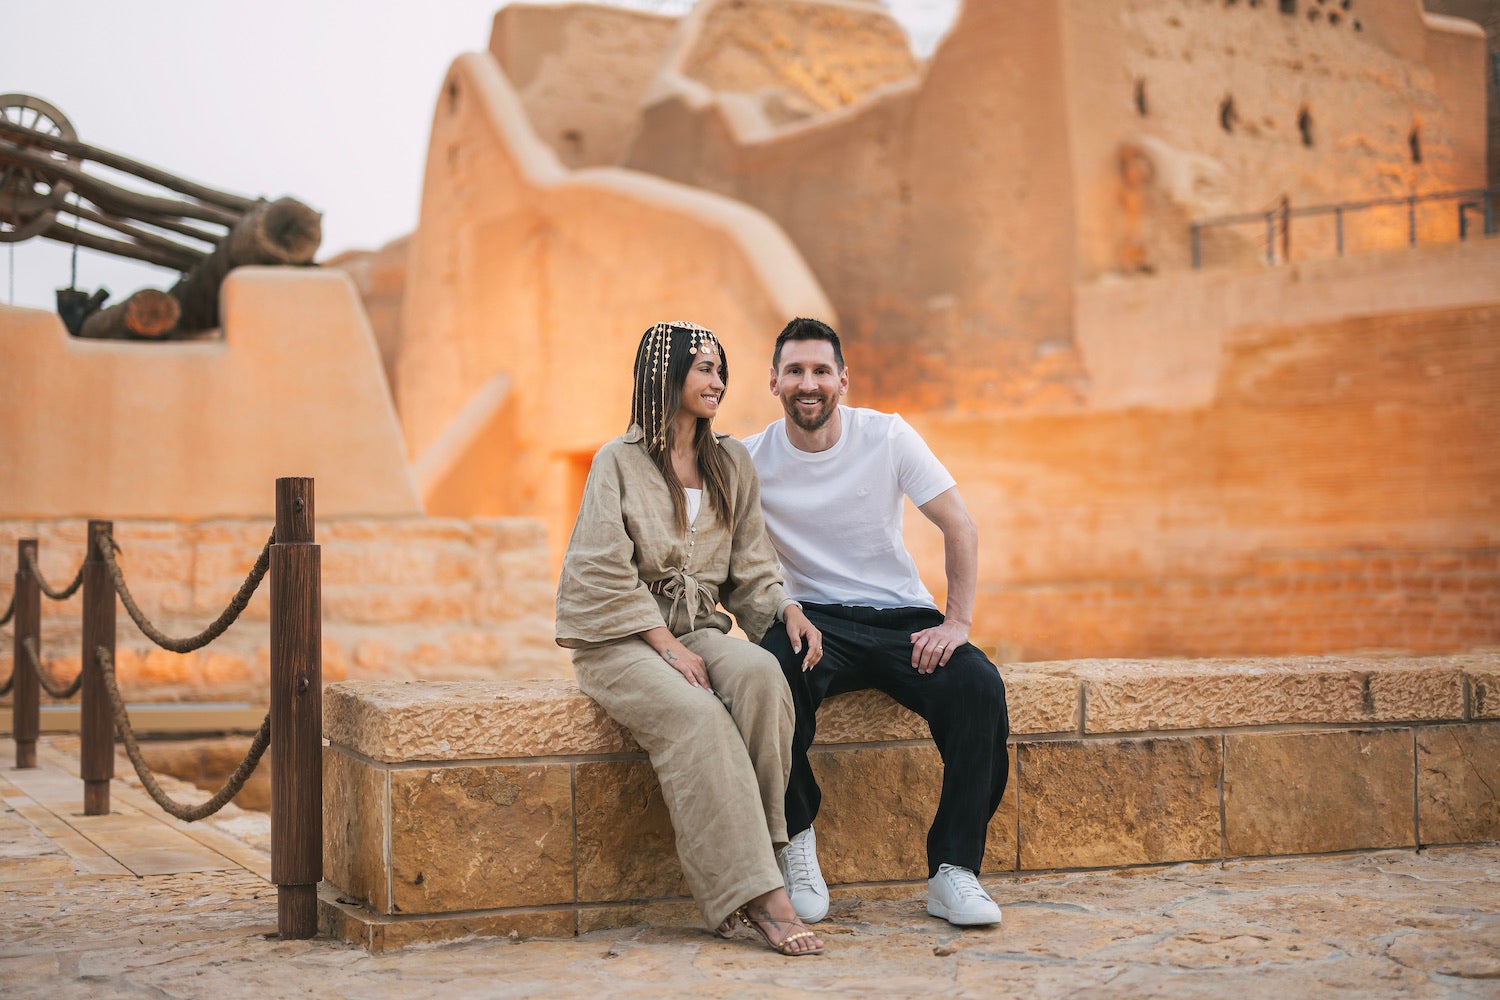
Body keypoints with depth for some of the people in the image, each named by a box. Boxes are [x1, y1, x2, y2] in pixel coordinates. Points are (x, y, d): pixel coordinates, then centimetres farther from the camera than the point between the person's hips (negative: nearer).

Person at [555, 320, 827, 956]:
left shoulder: (731, 463, 14)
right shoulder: (619, 462, -3)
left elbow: (748, 566, 13)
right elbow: (606, 574, -10)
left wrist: (787, 610, -7)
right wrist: (667, 646, -17)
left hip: (699, 628, 5)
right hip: (621, 639, -4)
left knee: (760, 674, -31)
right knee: (696, 713, -34)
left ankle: (748, 850, -26)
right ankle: (759, 893, -33)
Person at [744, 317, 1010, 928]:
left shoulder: (887, 436, -2)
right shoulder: (750, 460, -1)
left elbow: (960, 527, -1)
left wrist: (958, 621, -14)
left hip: (902, 617, 1)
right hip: (813, 618, -1)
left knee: (978, 686, -28)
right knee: (773, 672, -36)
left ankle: (953, 872, -18)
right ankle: (796, 842, -16)